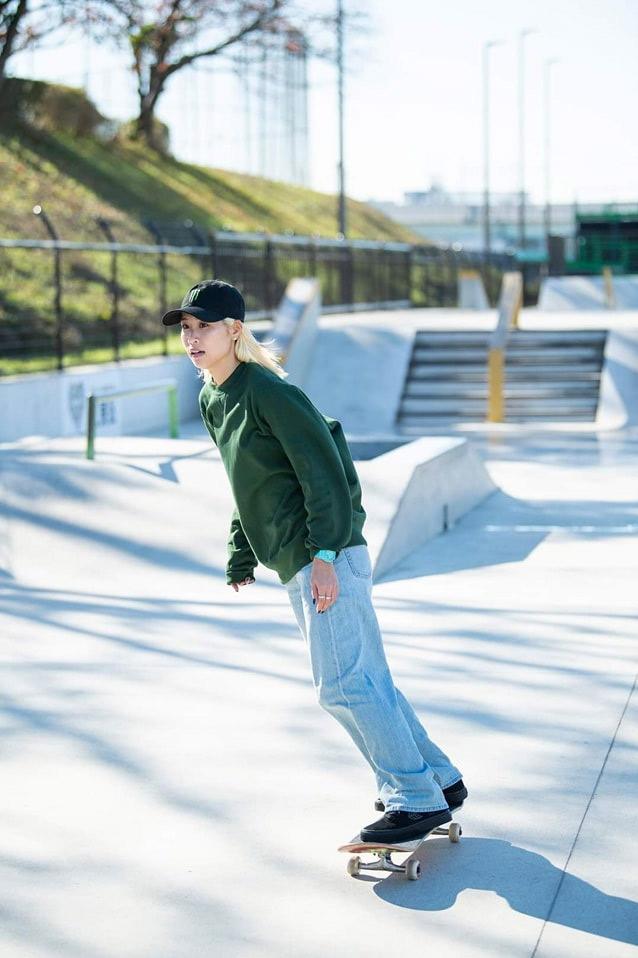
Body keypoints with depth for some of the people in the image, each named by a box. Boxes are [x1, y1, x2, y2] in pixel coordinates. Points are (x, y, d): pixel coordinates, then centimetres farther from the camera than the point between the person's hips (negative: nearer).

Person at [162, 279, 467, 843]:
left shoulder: (269, 392, -13)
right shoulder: (211, 401, 14)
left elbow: (324, 472, -17)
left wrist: (324, 553, -23)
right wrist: (241, 558, 22)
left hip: (329, 559, -9)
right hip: (296, 566, 9)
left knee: (343, 684, -11)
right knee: (365, 683, 13)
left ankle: (417, 799, -1)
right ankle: (439, 780, 24)